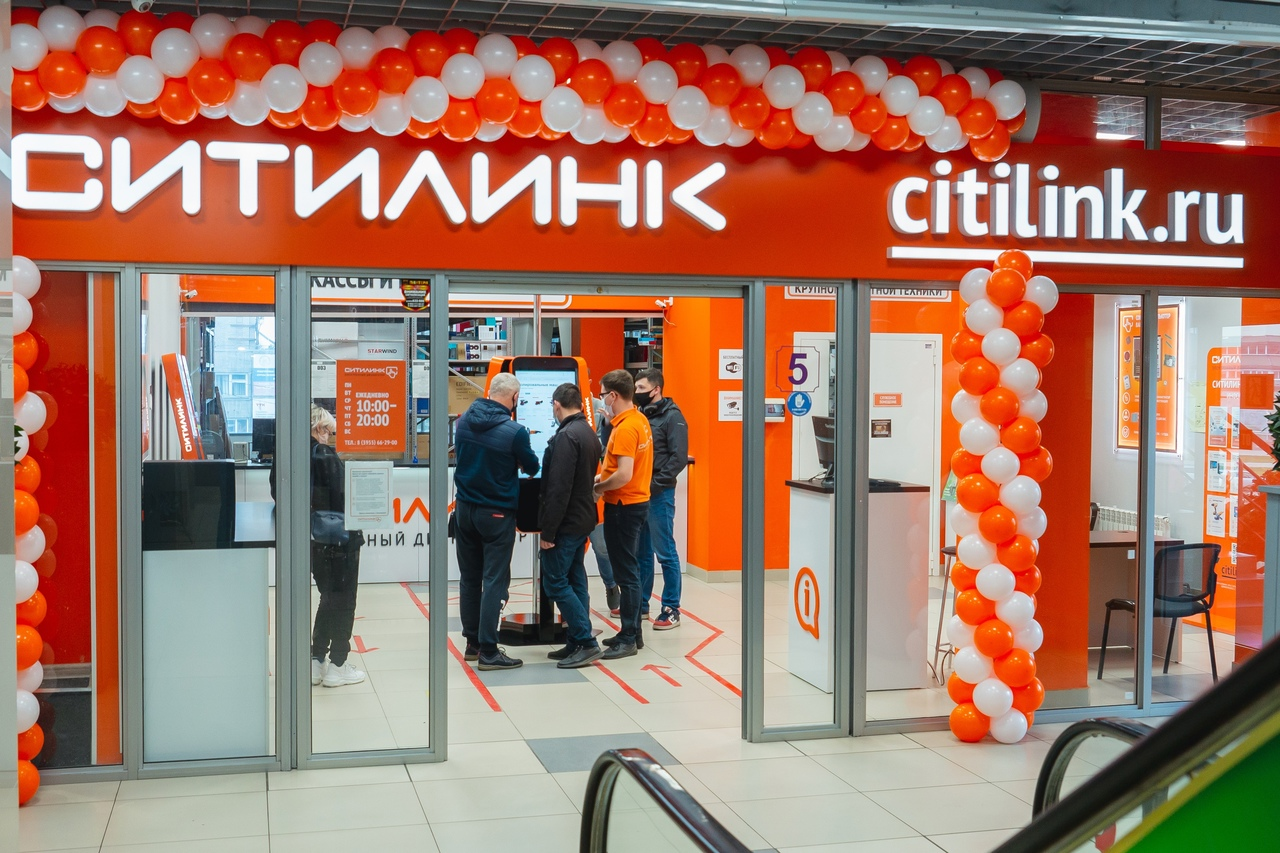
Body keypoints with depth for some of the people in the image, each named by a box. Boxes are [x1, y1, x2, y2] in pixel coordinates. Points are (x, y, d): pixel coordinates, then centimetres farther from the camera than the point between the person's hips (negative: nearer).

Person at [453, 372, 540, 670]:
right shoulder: (514, 431, -19)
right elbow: (532, 468, -4)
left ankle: (473, 643, 21)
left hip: (464, 509, 6)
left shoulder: (463, 421, -2)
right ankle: (488, 651, 0)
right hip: (496, 514, -6)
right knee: (494, 581, -1)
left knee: (469, 578, 13)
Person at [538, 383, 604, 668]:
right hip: (583, 518, 10)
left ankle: (586, 642, -5)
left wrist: (548, 530, -19)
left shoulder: (566, 436, -19)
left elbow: (558, 488, -23)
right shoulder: (589, 433, 13)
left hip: (567, 522, -10)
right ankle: (578, 644, 16)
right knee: (574, 581, 12)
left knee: (555, 583, -5)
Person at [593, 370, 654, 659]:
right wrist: (603, 477, 8)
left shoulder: (625, 428, -21)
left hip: (623, 506, -10)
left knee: (626, 572, -3)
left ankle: (629, 639, 2)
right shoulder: (639, 420, 9)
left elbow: (623, 476, -26)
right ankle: (632, 632, 24)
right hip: (637, 502, 10)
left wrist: (597, 488, -11)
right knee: (627, 570, 16)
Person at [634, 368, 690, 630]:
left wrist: (654, 484, -18)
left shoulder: (672, 417, -7)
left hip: (659, 494, -7)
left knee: (665, 552, -3)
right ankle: (640, 604, 24)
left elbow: (678, 457, -14)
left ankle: (671, 609, 3)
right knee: (641, 552, 14)